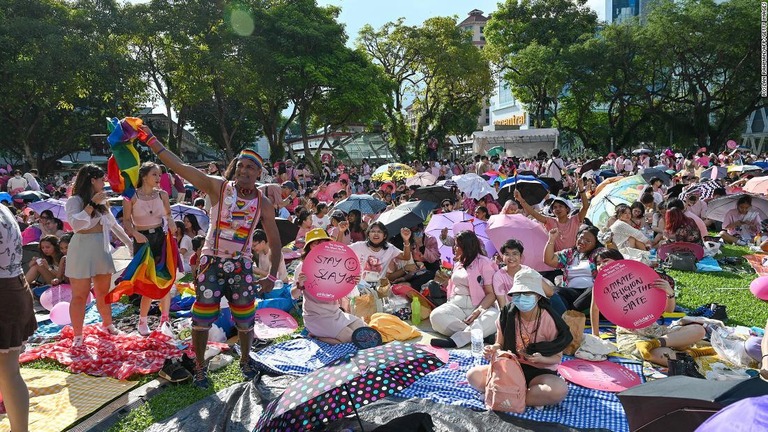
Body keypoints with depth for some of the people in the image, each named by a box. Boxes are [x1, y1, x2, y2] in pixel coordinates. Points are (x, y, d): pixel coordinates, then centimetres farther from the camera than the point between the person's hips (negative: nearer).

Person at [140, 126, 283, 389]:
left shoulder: (263, 204, -2)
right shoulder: (218, 187, -7)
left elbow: (275, 241, 3)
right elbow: (180, 167, -13)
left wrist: (272, 276, -3)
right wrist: (151, 140, -18)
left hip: (241, 266, 2)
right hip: (212, 262, -1)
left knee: (245, 319, 10)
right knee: (202, 318, 2)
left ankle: (245, 360, 36)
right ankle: (200, 367, 23)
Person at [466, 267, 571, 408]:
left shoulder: (549, 320, -14)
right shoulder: (506, 315, -6)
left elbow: (557, 357, -5)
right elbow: (500, 344, 6)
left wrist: (541, 359, -27)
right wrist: (493, 350, -19)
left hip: (540, 372, -3)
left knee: (559, 390, -37)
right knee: (473, 375, -21)